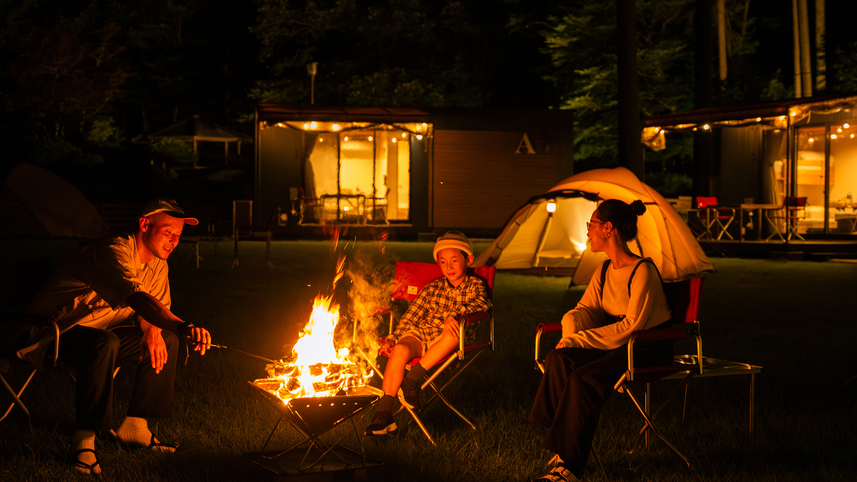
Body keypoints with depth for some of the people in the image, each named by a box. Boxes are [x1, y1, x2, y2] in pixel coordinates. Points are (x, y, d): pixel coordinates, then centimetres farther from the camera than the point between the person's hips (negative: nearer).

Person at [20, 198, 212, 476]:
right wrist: (182, 327, -52)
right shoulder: (114, 252, -27)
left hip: (100, 333, 9)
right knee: (104, 343, -38)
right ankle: (83, 440, -32)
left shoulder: (158, 265, 4)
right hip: (52, 334, -9)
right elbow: (138, 298, -41)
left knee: (167, 340, -2)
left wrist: (154, 331, -18)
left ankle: (134, 425, 4)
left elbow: (158, 307, 7)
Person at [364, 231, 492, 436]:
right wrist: (392, 339, -1)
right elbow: (410, 316, 13)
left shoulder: (475, 284, 6)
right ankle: (384, 413, -30)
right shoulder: (432, 289, 14)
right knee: (400, 351, -31)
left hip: (444, 341, -2)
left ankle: (413, 378, -28)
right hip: (419, 334, 2)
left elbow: (482, 303, -16)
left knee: (456, 329, -37)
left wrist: (454, 314, -33)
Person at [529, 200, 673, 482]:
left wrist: (581, 339, -21)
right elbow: (585, 308, 13)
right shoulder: (605, 270, 11)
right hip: (617, 345, 8)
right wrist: (572, 333, -12)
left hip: (649, 350, -8)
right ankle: (564, 453, -19)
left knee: (584, 378, -31)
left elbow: (632, 325, -22)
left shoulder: (643, 271, -16)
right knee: (559, 359, -20)